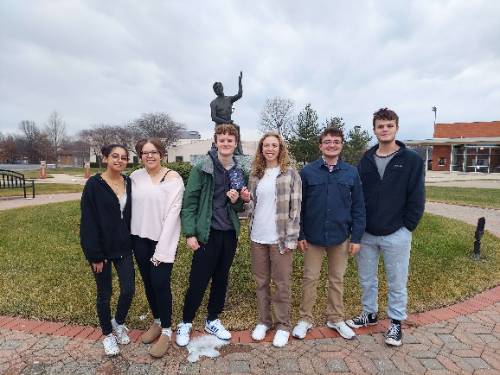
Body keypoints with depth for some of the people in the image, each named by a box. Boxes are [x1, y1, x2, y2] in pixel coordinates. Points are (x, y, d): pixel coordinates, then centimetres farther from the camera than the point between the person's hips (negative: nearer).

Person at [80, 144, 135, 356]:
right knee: (105, 293, 11)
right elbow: (88, 221, -13)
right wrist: (94, 254, -14)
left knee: (128, 289, 3)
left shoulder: (129, 184, 2)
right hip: (102, 249, -3)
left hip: (123, 247, 4)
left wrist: (132, 242, 3)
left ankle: (119, 323, 34)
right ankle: (108, 334, 33)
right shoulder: (94, 185, -11)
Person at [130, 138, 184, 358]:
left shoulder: (173, 178, -9)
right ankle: (157, 322, 36)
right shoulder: (135, 177, 3)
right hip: (140, 239, 5)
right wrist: (129, 236, -2)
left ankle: (166, 331, 17)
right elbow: (130, 207, 5)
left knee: (160, 283, -4)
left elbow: (173, 212, -13)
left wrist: (162, 248, -16)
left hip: (164, 239, -4)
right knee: (148, 282, 14)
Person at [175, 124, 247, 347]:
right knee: (198, 281, 4)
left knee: (221, 279, 15)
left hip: (229, 233, 5)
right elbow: (189, 201, -9)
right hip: (207, 233, -4)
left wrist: (236, 201, -10)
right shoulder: (202, 167, -9)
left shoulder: (239, 171, 5)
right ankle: (185, 323, 27)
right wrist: (190, 233, -13)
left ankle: (213, 320, 35)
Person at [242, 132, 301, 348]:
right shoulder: (255, 174, 8)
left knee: (282, 283, 7)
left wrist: (291, 238, -11)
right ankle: (263, 321, 31)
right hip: (257, 237, 4)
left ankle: (283, 325, 24)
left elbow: (295, 208, -7)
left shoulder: (290, 173, -4)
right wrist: (246, 200, -9)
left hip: (280, 237, -4)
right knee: (261, 281, 14)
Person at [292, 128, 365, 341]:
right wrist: (299, 235, -4)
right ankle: (305, 319, 27)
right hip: (313, 237, -1)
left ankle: (336, 319, 34)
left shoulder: (351, 173, 0)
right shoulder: (308, 172, -5)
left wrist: (356, 237, -2)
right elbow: (299, 206, -2)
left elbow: (358, 208, 2)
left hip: (340, 237, 2)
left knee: (337, 280, 15)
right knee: (310, 279, 10)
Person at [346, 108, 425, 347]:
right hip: (366, 234, 4)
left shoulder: (412, 160, -5)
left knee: (397, 282, 11)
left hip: (396, 235, -3)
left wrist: (406, 227, -8)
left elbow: (417, 199, -5)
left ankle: (396, 323, 31)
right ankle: (369, 314, 37)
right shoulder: (366, 160, 4)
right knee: (366, 279, 17)